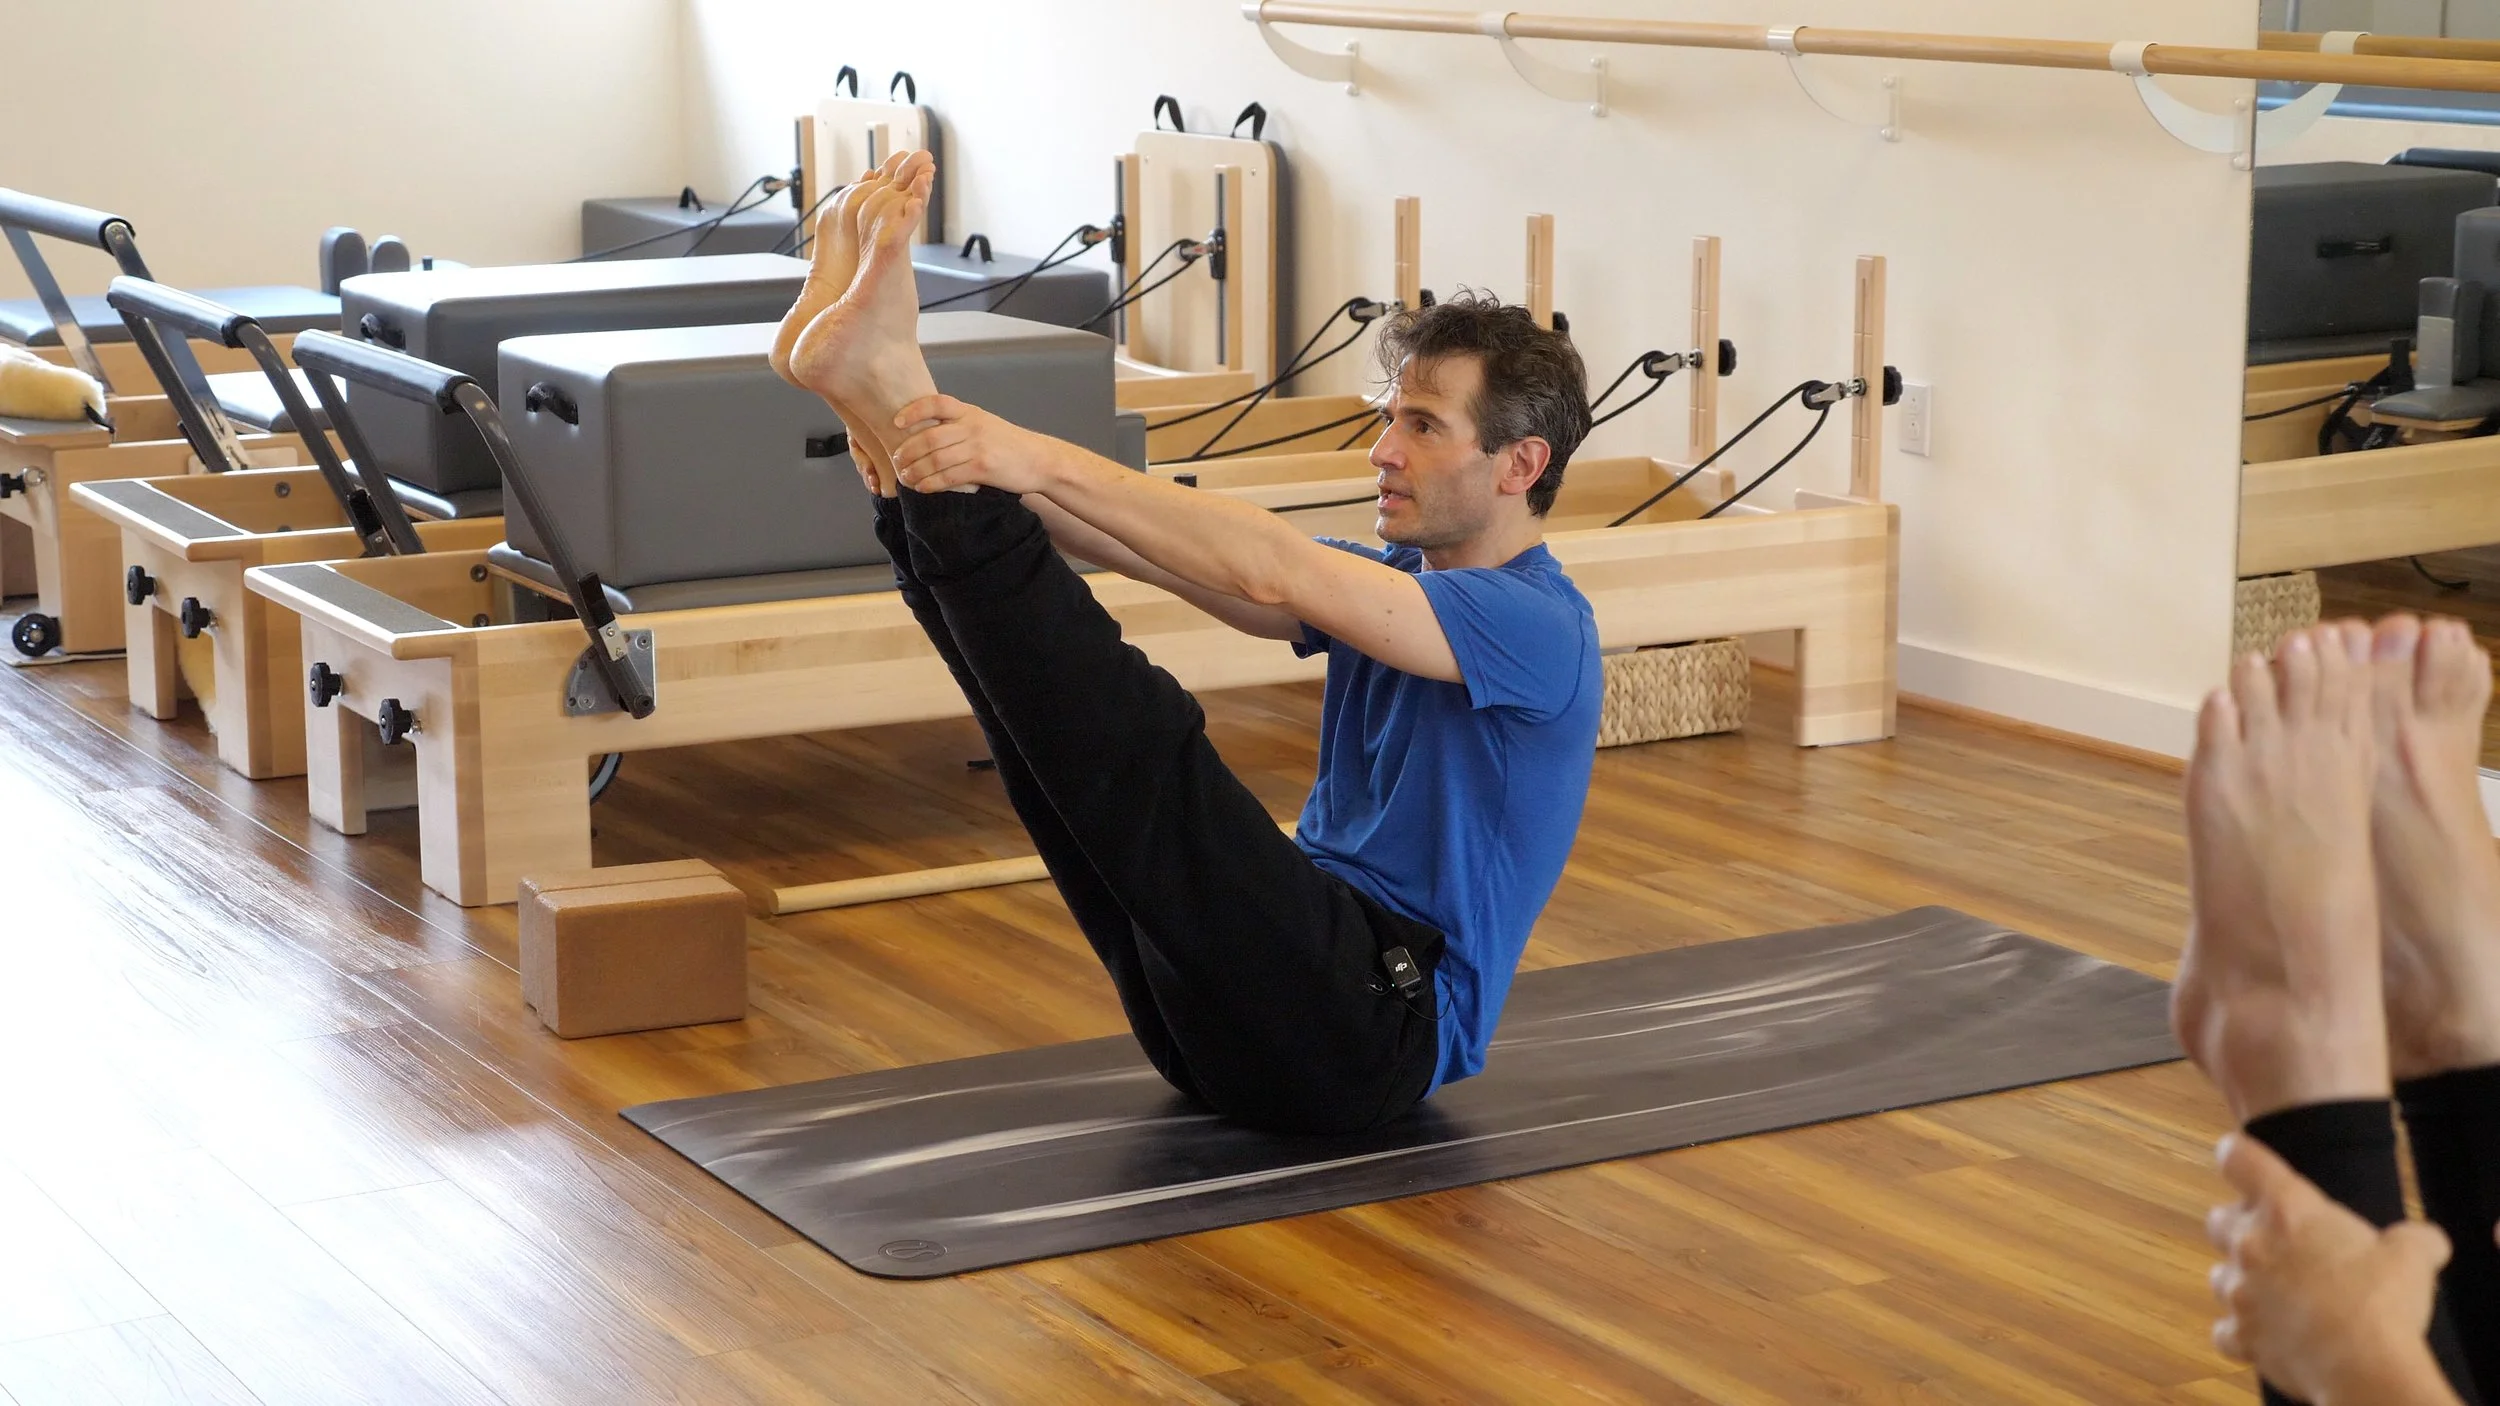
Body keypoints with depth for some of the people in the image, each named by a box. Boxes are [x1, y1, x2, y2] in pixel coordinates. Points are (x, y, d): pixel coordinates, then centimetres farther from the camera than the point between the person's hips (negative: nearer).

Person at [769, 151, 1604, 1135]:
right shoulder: (1395, 578, 18)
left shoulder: (1537, 627, -11)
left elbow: (1272, 574, -25)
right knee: (1064, 695, -3)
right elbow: (1179, 558, 3)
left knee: (1138, 742, -29)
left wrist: (1046, 461, -31)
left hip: (1374, 1026, -8)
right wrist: (1005, 475, -14)